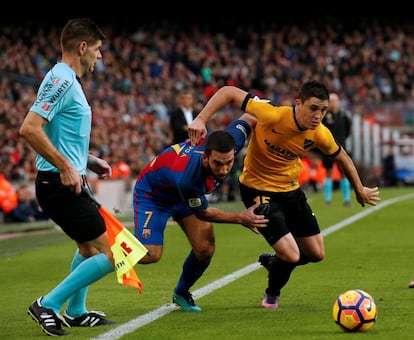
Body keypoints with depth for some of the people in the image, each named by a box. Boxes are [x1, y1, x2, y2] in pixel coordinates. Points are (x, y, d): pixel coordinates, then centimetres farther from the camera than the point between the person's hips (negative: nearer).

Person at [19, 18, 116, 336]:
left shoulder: (68, 81, 15)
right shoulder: (61, 81, -17)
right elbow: (29, 128, -27)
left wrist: (89, 160, 17)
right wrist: (66, 167, -25)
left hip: (68, 183, 11)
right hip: (61, 186, -11)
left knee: (90, 246, 28)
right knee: (108, 256, -9)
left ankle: (76, 312, 39)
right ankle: (48, 305, -3)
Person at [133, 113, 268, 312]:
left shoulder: (231, 141, -33)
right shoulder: (187, 178, -46)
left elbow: (248, 118, -10)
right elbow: (202, 213, -25)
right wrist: (240, 219, -23)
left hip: (188, 193, 6)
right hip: (152, 194, -6)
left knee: (205, 249, -5)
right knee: (150, 255, -18)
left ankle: (181, 293, 22)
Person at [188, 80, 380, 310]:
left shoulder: (320, 134, -14)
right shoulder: (272, 115, -30)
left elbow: (342, 157, 8)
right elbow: (228, 93, -24)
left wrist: (360, 190, 17)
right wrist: (201, 120, -34)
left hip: (291, 190, 6)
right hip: (257, 190, -6)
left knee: (317, 254, 10)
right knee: (291, 255, -15)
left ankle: (273, 262, 42)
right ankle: (272, 295, 19)